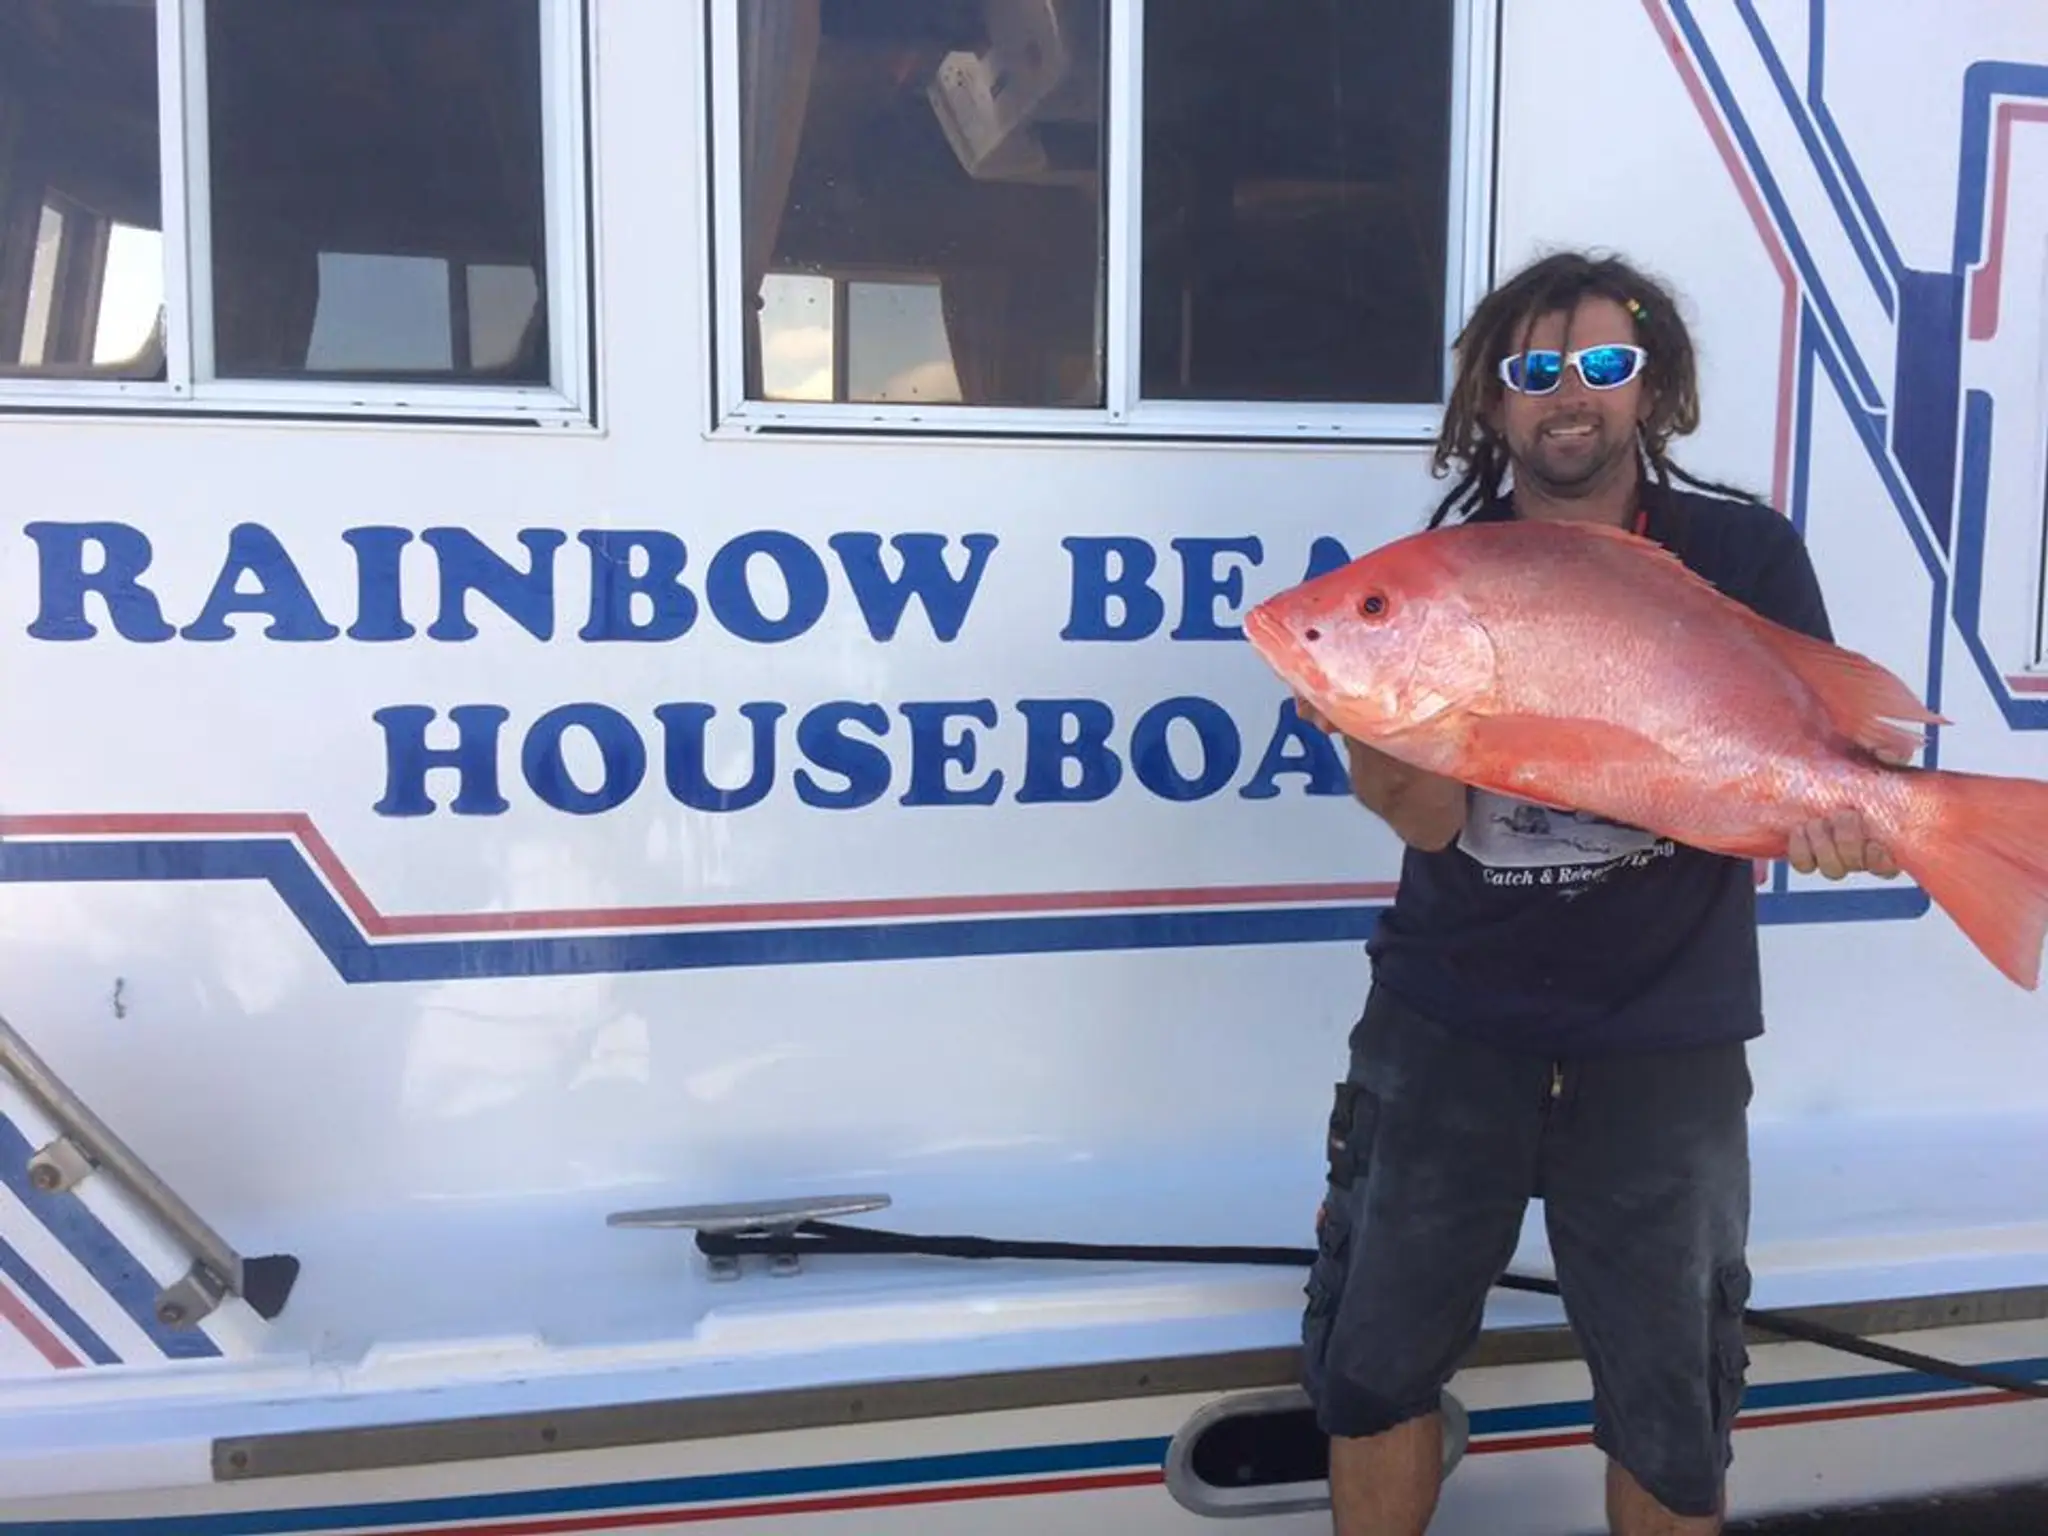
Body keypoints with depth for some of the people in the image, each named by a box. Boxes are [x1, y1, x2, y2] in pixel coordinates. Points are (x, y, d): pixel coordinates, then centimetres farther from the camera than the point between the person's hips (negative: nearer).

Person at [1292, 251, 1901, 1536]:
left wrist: (1832, 814, -26)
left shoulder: (1745, 554, -4)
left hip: (1665, 1045, 0)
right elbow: (1425, 819, -11)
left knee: (1672, 1407, 12)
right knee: (1374, 1361, 11)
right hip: (1447, 1026, 1)